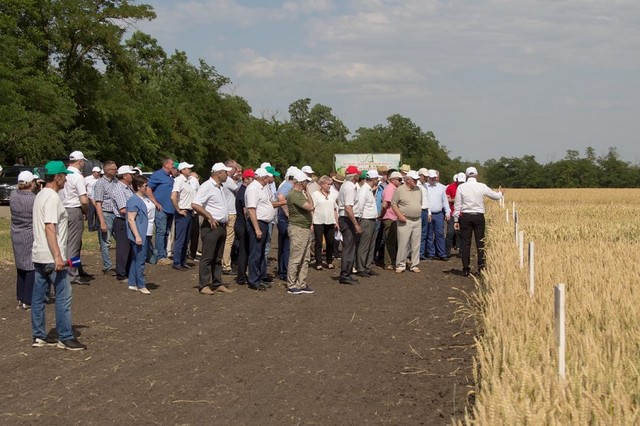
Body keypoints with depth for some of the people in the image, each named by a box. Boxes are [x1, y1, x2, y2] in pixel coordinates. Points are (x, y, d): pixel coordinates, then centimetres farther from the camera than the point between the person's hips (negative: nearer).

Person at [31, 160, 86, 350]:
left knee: (38, 297, 11)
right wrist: (57, 256, -27)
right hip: (51, 258, -10)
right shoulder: (52, 197, -16)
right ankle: (66, 338, 1)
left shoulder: (40, 195, 15)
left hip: (38, 256, 10)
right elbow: (49, 228, -24)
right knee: (63, 297, -3)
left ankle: (38, 336, 16)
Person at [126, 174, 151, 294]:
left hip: (144, 234, 9)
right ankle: (141, 285, 3)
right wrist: (137, 236, -23)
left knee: (136, 260, 14)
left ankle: (132, 283, 21)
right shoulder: (134, 200, -16)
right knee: (140, 260, -4)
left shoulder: (143, 198, 11)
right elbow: (131, 219, -20)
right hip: (138, 236, -9)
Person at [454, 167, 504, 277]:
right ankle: (481, 266, 2)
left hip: (465, 217, 0)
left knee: (465, 243, 4)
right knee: (480, 242, 6)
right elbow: (496, 196, 11)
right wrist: (500, 192, 35)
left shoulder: (461, 187, -3)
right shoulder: (482, 187, -2)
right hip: (479, 216, 0)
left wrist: (456, 220, 5)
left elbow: (457, 205, -2)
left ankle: (466, 269, 4)